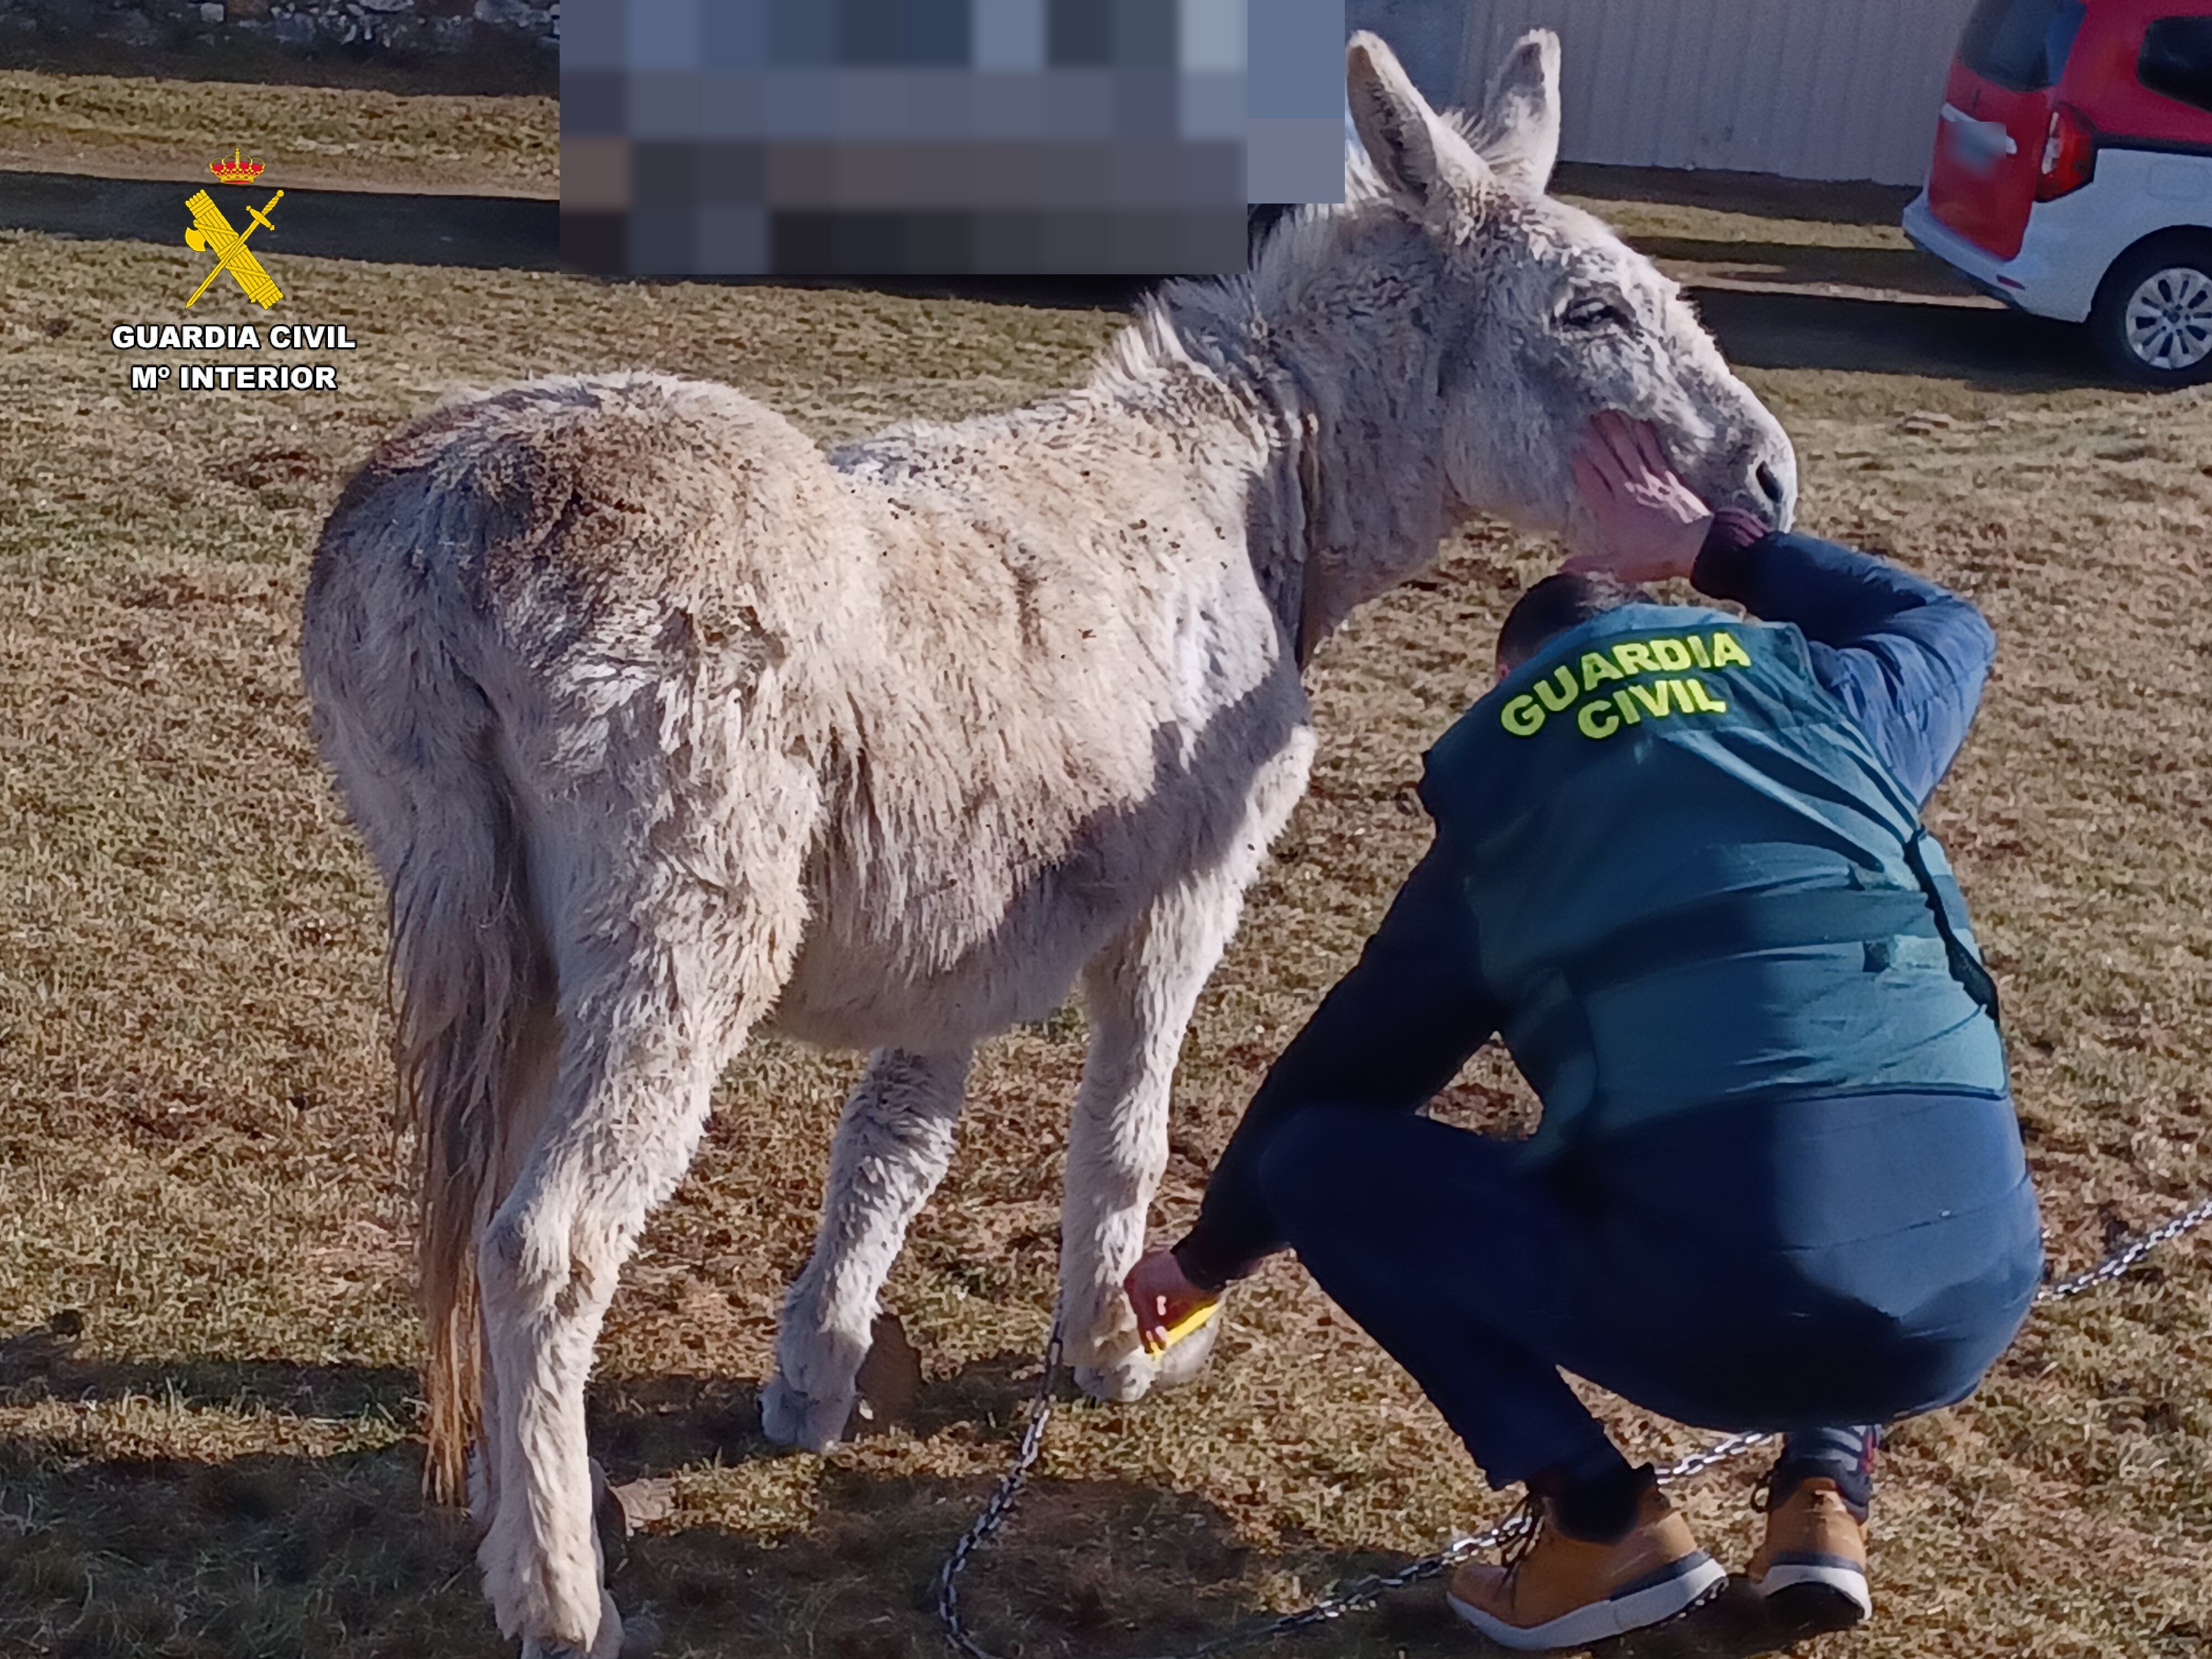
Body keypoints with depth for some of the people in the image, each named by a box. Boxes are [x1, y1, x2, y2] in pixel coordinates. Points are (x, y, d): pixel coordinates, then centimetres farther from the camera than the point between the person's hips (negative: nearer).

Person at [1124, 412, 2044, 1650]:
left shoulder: (1496, 813, 15)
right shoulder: (1834, 704, 18)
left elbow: (1343, 1070, 27)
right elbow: (1947, 626, 44)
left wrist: (1208, 1257, 44)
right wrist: (1717, 544, 45)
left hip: (1713, 1304, -4)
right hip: (1979, 1284, 4)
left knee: (1316, 1161, 16)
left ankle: (1606, 1522, 7)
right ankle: (1827, 1488, 19)